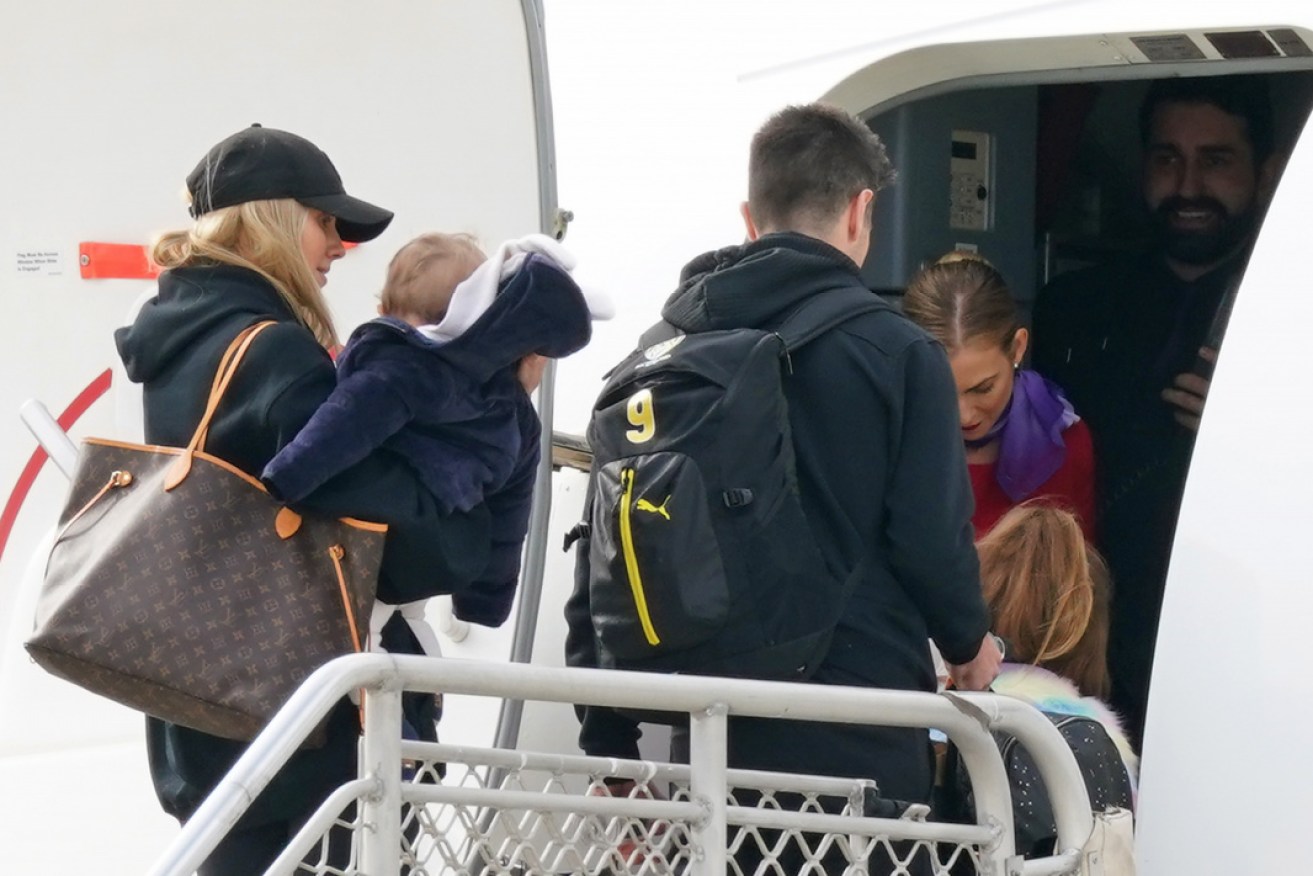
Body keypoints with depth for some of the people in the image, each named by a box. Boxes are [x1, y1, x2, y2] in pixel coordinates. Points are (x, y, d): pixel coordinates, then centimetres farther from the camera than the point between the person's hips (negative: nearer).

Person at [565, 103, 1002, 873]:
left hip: (704, 733, 4)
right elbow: (932, 538, -8)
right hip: (858, 739, -4)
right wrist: (971, 642, 13)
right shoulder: (895, 352, -6)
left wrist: (609, 740, 10)